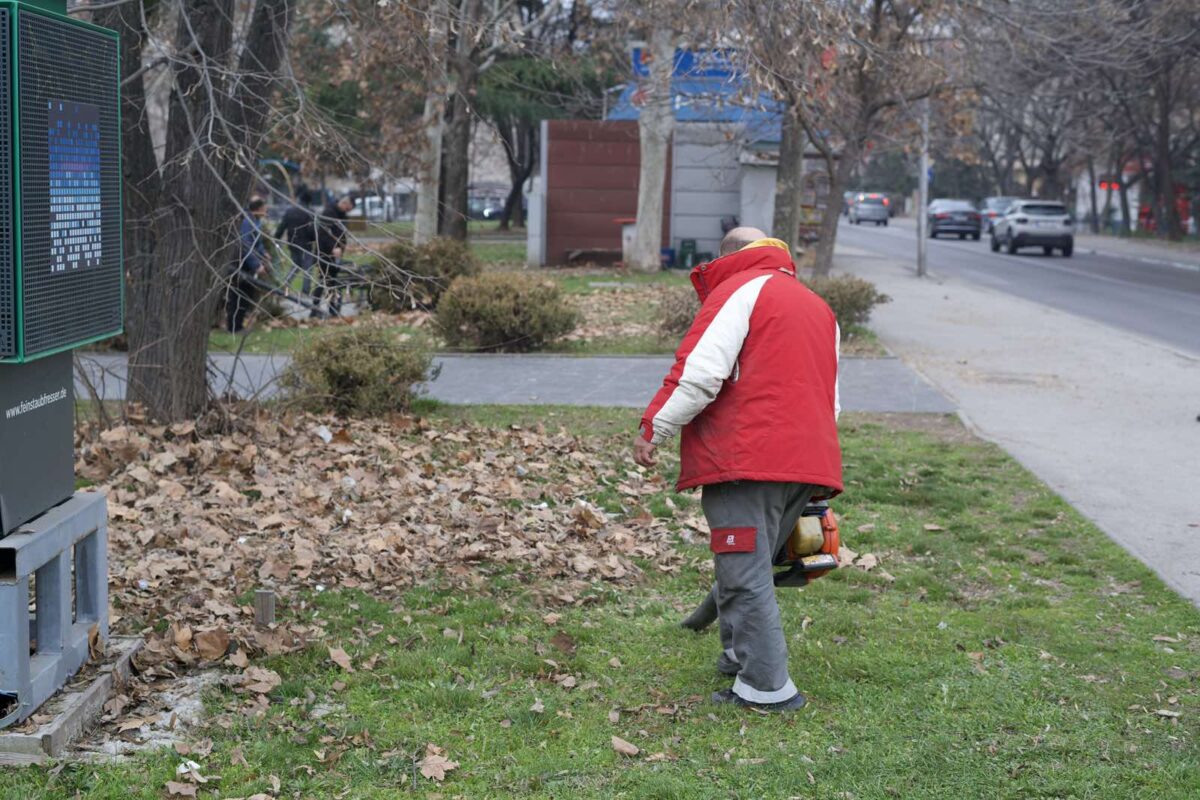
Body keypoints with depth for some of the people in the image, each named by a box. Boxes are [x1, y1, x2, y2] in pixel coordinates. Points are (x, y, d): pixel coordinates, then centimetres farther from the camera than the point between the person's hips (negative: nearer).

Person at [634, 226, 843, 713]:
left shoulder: (739, 290, -1)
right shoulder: (818, 307, 25)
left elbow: (700, 373, -15)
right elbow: (829, 397, 28)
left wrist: (653, 429, -7)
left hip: (745, 459, -8)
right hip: (807, 461, 8)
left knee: (744, 575, -5)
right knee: (755, 569, 19)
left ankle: (767, 687, -4)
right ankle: (741, 658, 27)